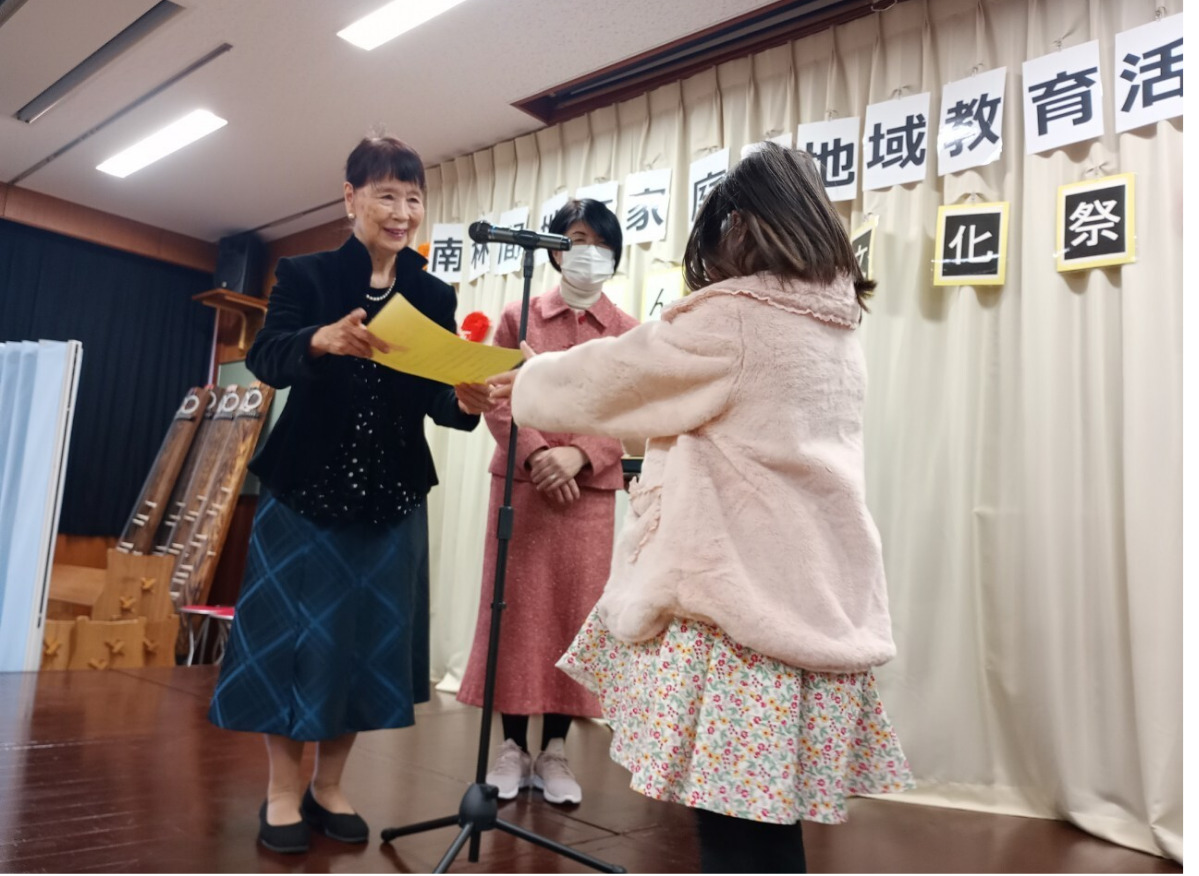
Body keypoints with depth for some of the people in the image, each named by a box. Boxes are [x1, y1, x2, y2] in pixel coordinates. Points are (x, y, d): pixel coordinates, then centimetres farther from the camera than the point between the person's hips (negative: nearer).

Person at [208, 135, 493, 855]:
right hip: (306, 484, -2)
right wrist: (322, 340, -38)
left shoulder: (436, 296, 5)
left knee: (368, 633, 8)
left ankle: (329, 787, 25)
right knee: (294, 630, 4)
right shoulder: (306, 275, -2)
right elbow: (265, 358, -17)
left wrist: (467, 402, -26)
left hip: (393, 494, 3)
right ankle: (284, 791, 21)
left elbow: (436, 395, -2)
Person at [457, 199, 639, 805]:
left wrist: (579, 456, -15)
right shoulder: (518, 317, 8)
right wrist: (536, 456, -15)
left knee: (575, 611, 3)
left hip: (591, 488, 1)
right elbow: (498, 401, 0)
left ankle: (555, 750, 14)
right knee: (518, 608, 3)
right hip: (520, 480, 0)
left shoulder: (626, 332, 8)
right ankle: (511, 744, 14)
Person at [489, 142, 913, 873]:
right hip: (816, 606, 8)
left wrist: (530, 383, 20)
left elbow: (607, 380, 0)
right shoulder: (838, 334, 15)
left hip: (743, 604, -8)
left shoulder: (734, 319, -10)